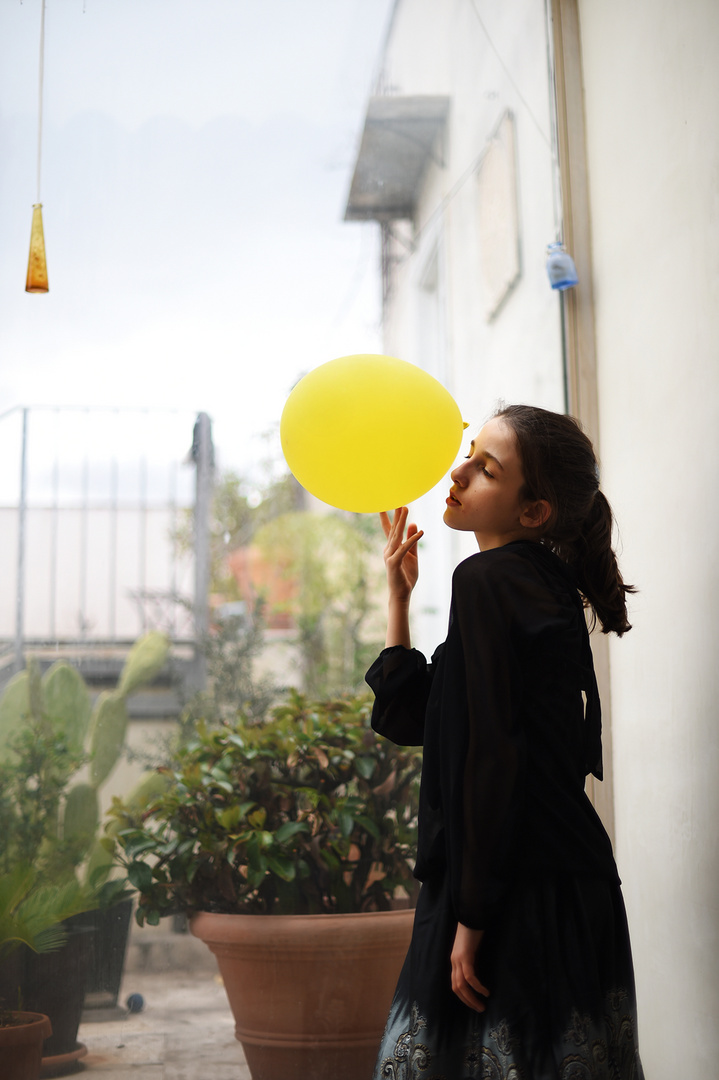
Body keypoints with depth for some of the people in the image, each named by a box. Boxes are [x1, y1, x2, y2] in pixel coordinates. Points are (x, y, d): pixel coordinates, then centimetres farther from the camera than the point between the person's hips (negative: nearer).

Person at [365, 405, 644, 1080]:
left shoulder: (486, 580, -12)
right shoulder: (546, 588, 15)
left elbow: (490, 755, -20)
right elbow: (407, 718, 18)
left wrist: (471, 916, -18)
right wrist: (398, 594, 16)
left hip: (520, 900, -10)